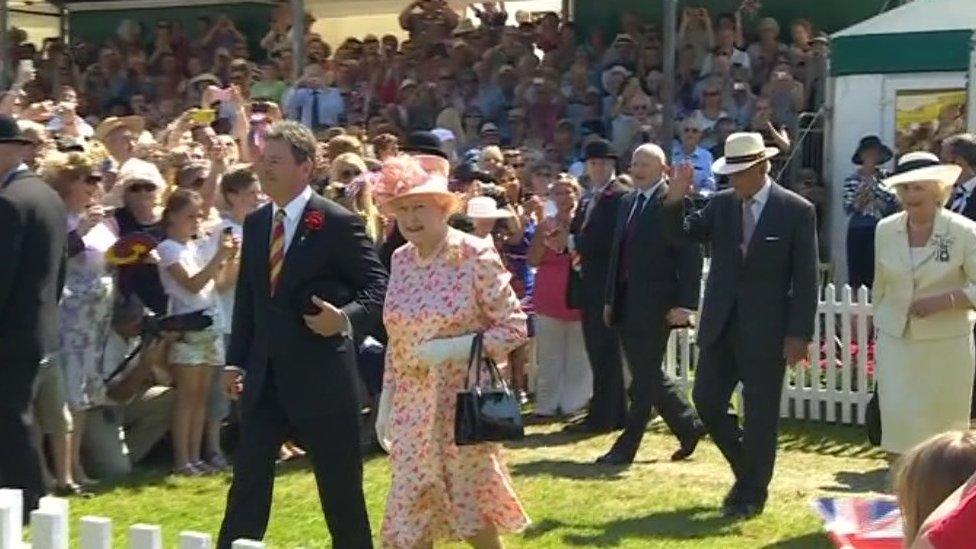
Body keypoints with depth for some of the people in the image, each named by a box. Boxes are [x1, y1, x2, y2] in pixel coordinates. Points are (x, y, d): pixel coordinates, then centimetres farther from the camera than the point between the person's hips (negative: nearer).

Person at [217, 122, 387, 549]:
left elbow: (378, 287, -8)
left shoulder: (338, 223, -9)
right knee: (247, 481, 5)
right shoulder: (255, 223, 10)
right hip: (264, 377, 5)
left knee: (341, 487, 6)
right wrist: (235, 360, 10)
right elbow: (246, 296, 15)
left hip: (320, 375, -5)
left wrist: (347, 318, -26)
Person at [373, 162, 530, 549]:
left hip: (464, 402, -5)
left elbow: (514, 326, -11)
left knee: (473, 514, 6)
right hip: (413, 409, 5)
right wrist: (386, 403, 10)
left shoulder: (475, 255, -11)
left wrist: (453, 348, -20)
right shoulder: (401, 260, 5)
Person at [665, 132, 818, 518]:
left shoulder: (797, 211, -9)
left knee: (760, 413, 4)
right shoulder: (721, 204, 4)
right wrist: (675, 201, -16)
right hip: (721, 325, 5)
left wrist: (799, 334, -13)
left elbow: (806, 279, -9)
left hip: (766, 329, -5)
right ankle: (747, 469, 29)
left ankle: (752, 493, 19)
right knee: (706, 401, 7)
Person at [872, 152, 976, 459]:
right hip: (895, 341, 3)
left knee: (944, 426, 6)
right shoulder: (886, 230, 3)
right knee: (897, 422, -4)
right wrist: (879, 324, 19)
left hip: (946, 344, -2)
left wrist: (943, 300, -22)